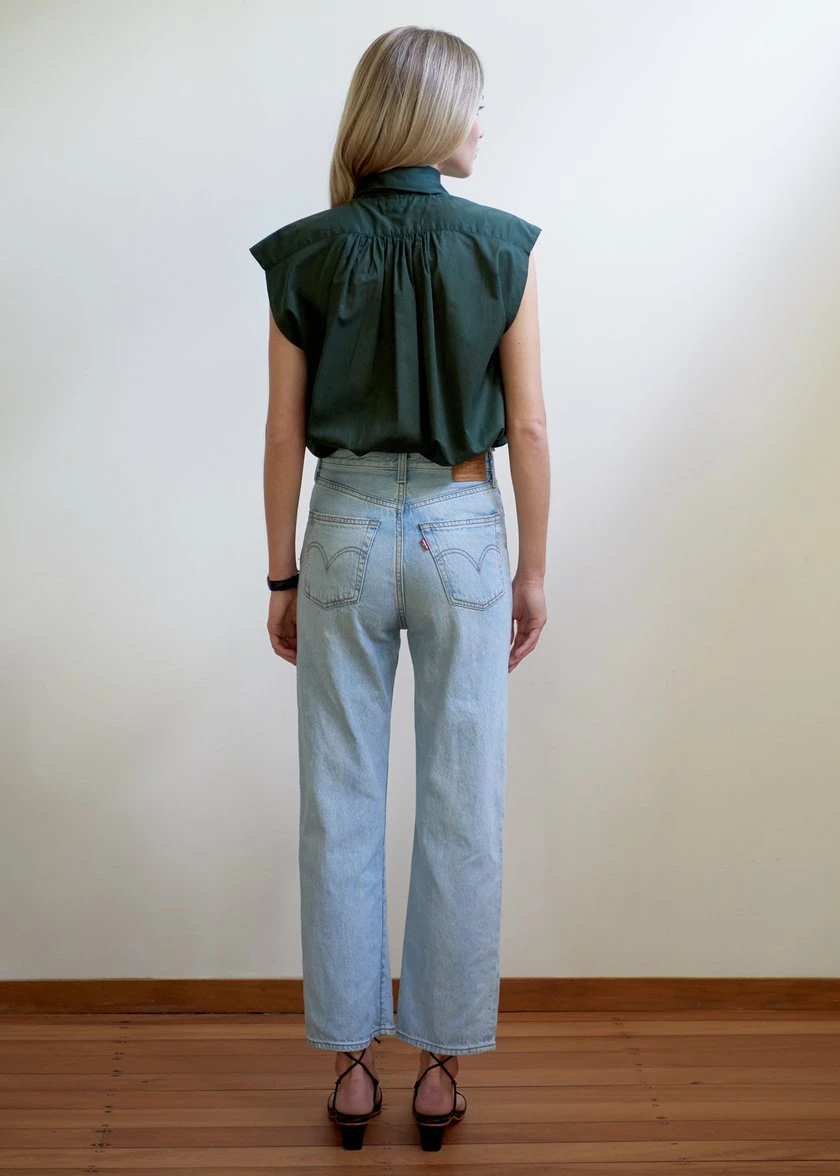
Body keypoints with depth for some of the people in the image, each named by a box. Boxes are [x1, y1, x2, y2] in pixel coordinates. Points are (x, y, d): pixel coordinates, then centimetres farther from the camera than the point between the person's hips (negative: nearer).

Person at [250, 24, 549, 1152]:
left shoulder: (304, 254, -2)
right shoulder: (503, 247, -6)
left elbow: (285, 435, -1)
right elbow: (529, 429, -5)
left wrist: (282, 578, 8)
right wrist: (533, 569, 6)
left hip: (347, 530, 1)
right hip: (463, 531, -1)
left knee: (341, 811, 10)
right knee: (463, 814, 9)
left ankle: (351, 1064, 21)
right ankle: (441, 1068, 20)